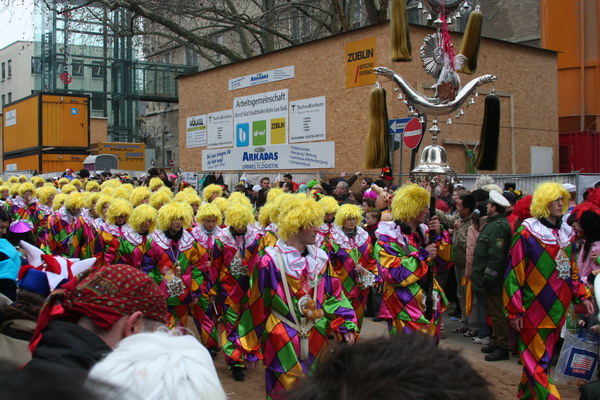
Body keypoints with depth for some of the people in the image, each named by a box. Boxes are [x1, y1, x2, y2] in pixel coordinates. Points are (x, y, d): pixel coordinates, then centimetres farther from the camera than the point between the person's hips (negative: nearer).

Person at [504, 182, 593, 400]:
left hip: (557, 309, 7)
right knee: (537, 361, -2)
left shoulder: (566, 233, 10)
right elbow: (514, 274, -12)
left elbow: (571, 269, 21)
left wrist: (581, 295, 12)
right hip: (533, 310, -7)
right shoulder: (526, 233, -11)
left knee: (543, 358, 15)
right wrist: (514, 310, -14)